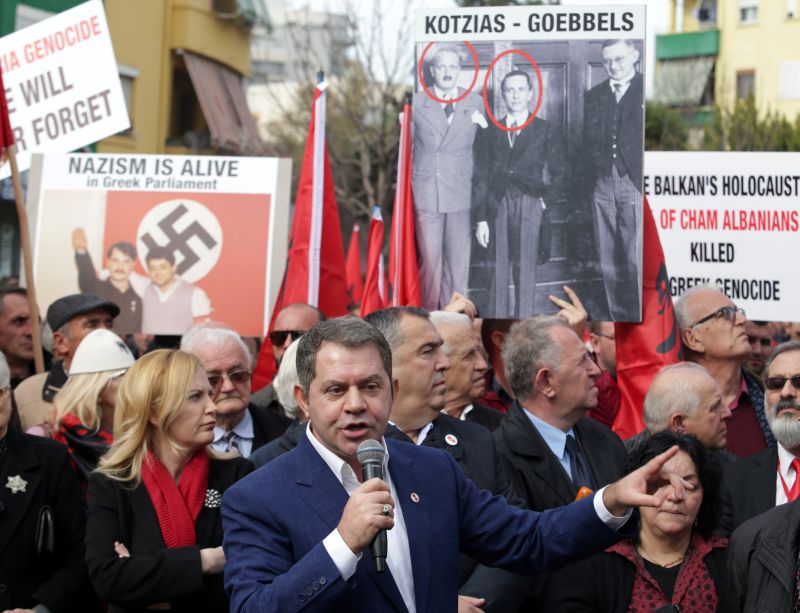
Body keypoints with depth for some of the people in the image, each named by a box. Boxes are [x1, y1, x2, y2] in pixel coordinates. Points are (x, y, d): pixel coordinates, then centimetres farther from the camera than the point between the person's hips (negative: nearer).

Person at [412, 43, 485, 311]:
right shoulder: (416, 103, 2)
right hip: (426, 193, -1)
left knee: (458, 261, 3)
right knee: (430, 261, 3)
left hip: (460, 192, 1)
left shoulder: (475, 103, 7)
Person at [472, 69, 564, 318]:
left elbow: (559, 173, 10)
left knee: (525, 268, -3)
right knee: (498, 269, 1)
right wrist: (481, 218, 3)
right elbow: (481, 177, 8)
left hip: (529, 205, -1)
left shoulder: (545, 131, 8)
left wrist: (547, 200, -2)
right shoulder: (490, 133, 11)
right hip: (498, 205, 1)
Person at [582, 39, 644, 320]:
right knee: (609, 262, 6)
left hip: (636, 184, -5)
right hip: (603, 186, 5)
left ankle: (642, 317, -3)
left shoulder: (646, 90, 2)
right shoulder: (594, 96, 16)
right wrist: (589, 179, 9)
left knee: (637, 261, -10)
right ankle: (619, 317, 12)